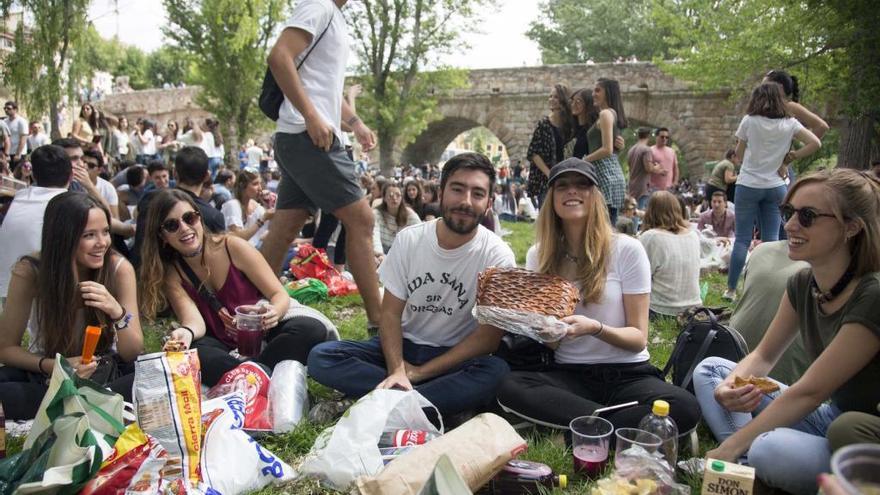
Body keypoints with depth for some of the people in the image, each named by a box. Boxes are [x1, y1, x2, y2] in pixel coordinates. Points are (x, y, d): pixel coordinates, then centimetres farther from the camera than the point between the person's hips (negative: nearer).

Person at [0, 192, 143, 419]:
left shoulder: (119, 268, -17)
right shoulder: (30, 271, -17)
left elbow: (133, 354, -14)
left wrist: (118, 312, -34)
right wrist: (53, 366, -27)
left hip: (105, 371, 0)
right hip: (46, 373, 0)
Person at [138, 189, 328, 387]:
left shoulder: (233, 247, -8)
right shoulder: (170, 274, -3)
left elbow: (279, 294, -7)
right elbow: (195, 321, -18)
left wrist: (274, 313, -31)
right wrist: (187, 332, -44)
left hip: (261, 334, 0)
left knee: (312, 328, -29)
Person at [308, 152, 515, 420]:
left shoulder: (498, 257, -13)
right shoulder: (409, 239, -6)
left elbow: (488, 337, -13)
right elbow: (391, 312, -4)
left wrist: (417, 373, -16)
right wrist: (397, 371, -22)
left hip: (456, 356, -3)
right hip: (402, 346, 3)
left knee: (497, 372, -35)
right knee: (321, 357, -19)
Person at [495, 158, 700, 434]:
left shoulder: (626, 250, -3)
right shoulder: (538, 256, 6)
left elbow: (638, 337, -4)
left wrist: (595, 328, -24)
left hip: (627, 374, -2)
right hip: (568, 375, 2)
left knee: (685, 408, -33)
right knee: (509, 388, -30)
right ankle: (614, 423, -20)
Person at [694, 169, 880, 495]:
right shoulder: (803, 284, -1)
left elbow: (808, 392, -24)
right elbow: (764, 355, 8)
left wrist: (729, 448, -20)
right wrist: (732, 383, -16)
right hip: (830, 418, 8)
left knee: (771, 450, -37)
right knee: (710, 370, 2)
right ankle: (746, 463, -13)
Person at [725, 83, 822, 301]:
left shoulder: (749, 121, -5)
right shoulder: (789, 124, 0)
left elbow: (739, 153, 2)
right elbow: (815, 143, -4)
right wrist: (790, 157, 2)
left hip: (748, 185, -2)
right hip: (775, 186, 2)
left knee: (742, 239, 2)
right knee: (771, 240, 7)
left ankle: (731, 289, 6)